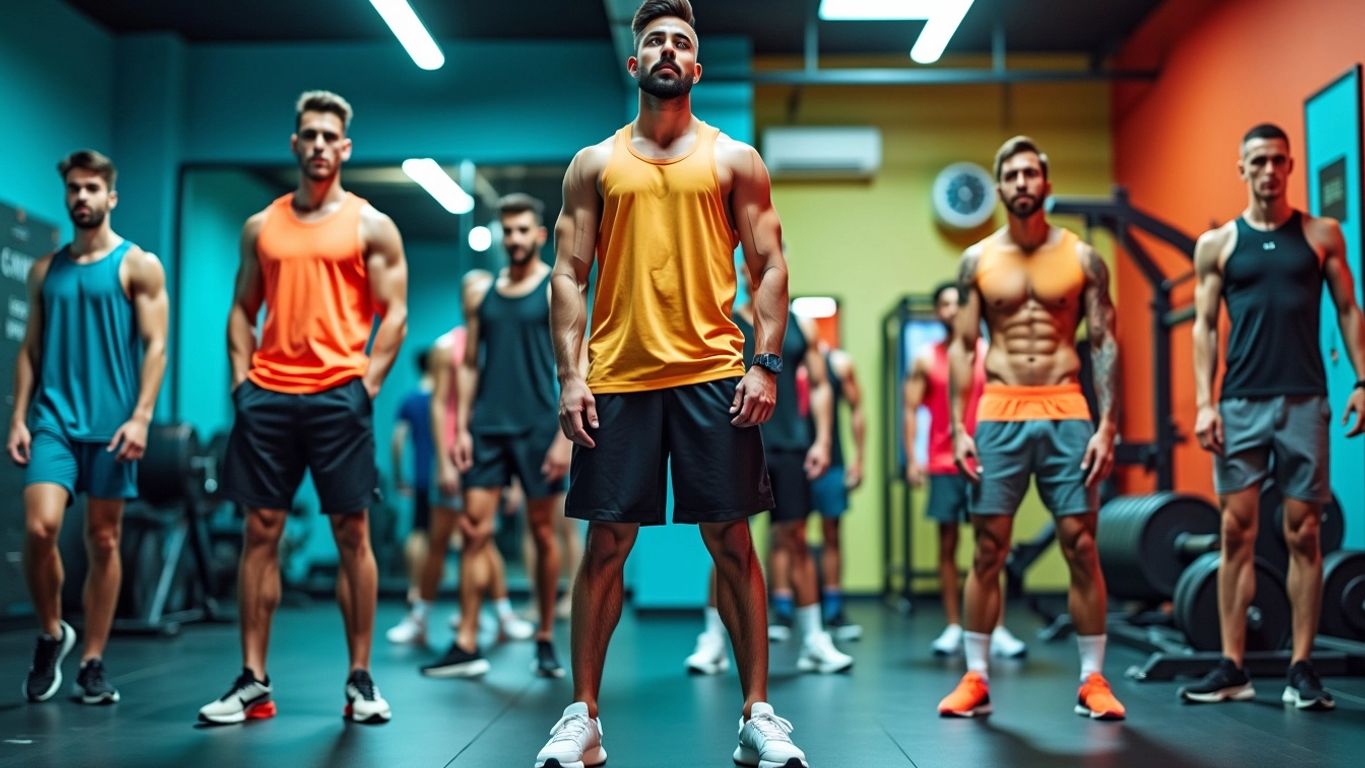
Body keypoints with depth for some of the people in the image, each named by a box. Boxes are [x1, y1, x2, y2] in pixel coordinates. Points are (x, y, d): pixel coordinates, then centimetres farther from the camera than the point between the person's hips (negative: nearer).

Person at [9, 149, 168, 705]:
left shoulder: (138, 265, 3)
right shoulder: (45, 270, 14)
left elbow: (155, 346, -3)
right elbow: (29, 348, 14)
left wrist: (141, 416, -14)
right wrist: (18, 417, 3)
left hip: (110, 423, -2)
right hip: (52, 418, 2)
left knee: (103, 541, 3)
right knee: (40, 527, -14)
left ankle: (93, 664, 12)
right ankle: (51, 633, 9)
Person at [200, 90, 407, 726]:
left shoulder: (371, 226, 5)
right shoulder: (261, 226, 14)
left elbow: (394, 315, 1)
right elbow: (242, 309, 17)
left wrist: (367, 384, -8)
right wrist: (241, 377, 4)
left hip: (338, 395, -3)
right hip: (266, 395, 3)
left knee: (352, 534, -1)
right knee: (260, 532, 3)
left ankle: (360, 680, 7)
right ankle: (253, 683, 9)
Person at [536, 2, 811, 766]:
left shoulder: (735, 158, 10)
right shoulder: (595, 163, 12)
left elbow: (770, 266, 5)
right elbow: (570, 275, 7)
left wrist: (766, 364, -6)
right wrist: (570, 375, -3)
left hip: (712, 375, 0)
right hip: (617, 379, 1)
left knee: (732, 542, 1)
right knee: (607, 545, 3)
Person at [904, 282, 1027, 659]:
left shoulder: (989, 355, 6)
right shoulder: (925, 359, 5)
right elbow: (911, 410, 3)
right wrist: (911, 460, -6)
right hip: (943, 465, 0)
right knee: (948, 544, 4)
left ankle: (997, 631, 3)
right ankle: (953, 628, 10)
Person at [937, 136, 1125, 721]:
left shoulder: (1082, 257, 5)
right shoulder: (978, 259, 7)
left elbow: (1105, 345, 2)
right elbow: (962, 346, 6)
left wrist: (1107, 426, -7)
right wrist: (958, 428, -3)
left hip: (1066, 413, 0)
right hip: (999, 414, 1)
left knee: (1081, 547, -1)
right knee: (987, 551, 1)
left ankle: (1093, 681, 9)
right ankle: (975, 679, 9)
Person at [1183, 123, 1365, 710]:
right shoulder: (1217, 244, 7)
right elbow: (1205, 325, 5)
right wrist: (1204, 402, -4)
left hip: (1304, 401, 0)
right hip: (1240, 403, 0)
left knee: (1303, 534, 1)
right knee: (1237, 533, 0)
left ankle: (1302, 669, 7)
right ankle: (1232, 668, 5)